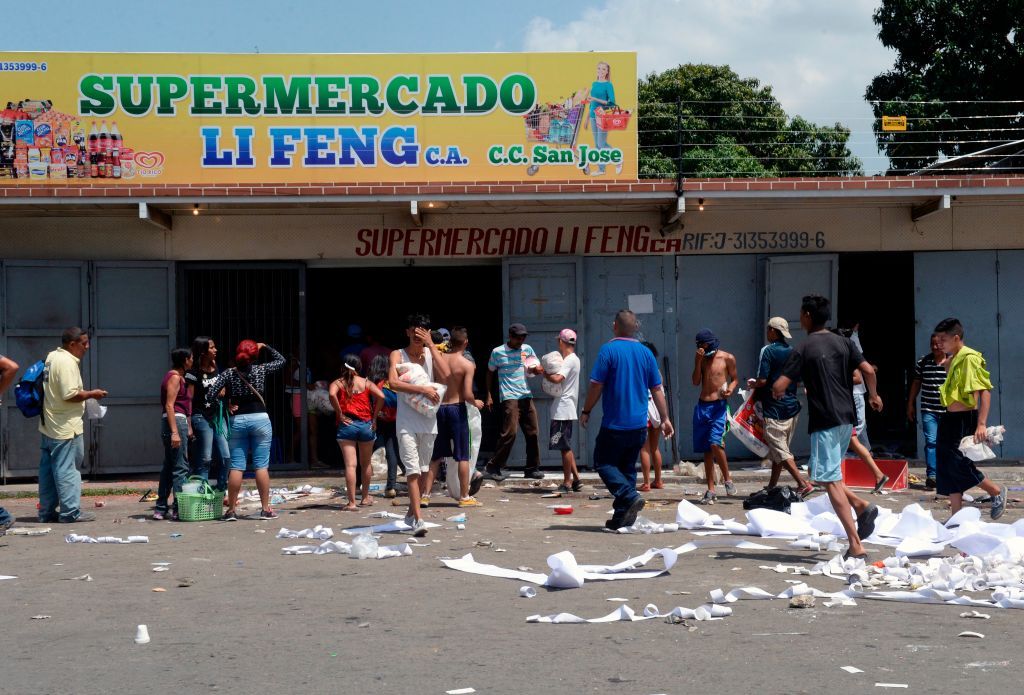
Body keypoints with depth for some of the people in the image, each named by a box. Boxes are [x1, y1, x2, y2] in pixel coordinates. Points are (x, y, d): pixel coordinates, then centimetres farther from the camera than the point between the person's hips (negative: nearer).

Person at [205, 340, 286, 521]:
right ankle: (265, 509, 3)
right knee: (261, 465, 1)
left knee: (236, 466, 3)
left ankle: (231, 510, 4)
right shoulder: (260, 370, 0)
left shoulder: (228, 373, 1)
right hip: (260, 419, -1)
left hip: (237, 421, 1)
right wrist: (265, 347, 20)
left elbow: (211, 391, -8)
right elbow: (280, 359, 15)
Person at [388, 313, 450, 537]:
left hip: (429, 419, 4)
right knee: (413, 469, -12)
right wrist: (423, 389, -23)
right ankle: (418, 520, -16)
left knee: (422, 469, 13)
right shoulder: (398, 355, -1)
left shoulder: (432, 353, 8)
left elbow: (445, 375, -12)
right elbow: (393, 382, -17)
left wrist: (431, 345, -11)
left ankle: (411, 512, 29)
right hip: (407, 420, -4)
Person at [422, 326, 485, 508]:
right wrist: (475, 403, 3)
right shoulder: (467, 365, -11)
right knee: (463, 456, 5)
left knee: (435, 455, 12)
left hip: (438, 408, 4)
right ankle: (465, 497, 8)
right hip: (457, 409, -4)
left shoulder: (438, 358, 0)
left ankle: (425, 494, 9)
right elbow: (467, 394, -16)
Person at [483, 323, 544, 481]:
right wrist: (489, 395, 8)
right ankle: (492, 468, -8)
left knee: (532, 432, 5)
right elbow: (490, 373, 12)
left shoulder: (527, 349, 10)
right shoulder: (497, 352, 1)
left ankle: (532, 469, 16)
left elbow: (538, 369, 13)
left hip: (526, 396, 5)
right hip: (509, 397, -5)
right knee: (509, 432, -15)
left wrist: (536, 369, -11)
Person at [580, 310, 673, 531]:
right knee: (627, 467, 14)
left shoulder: (609, 350, -9)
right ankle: (622, 518, 13)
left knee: (604, 463, 4)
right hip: (639, 425, 5)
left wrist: (586, 411, 2)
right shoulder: (646, 353, 5)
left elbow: (596, 385, -11)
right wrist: (665, 419, 13)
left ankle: (630, 496, -17)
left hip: (615, 424, -5)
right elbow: (657, 390, 7)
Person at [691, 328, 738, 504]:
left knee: (715, 443, -21)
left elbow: (734, 379, 8)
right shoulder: (700, 358, 11)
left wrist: (730, 389, -13)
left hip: (719, 406, -4)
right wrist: (699, 361, -7)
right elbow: (696, 382, 3)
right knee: (706, 449, 5)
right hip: (702, 406, 5)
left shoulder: (727, 358, 0)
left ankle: (727, 479, -2)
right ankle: (711, 490, 8)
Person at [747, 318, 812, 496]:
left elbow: (762, 380, -18)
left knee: (780, 452, -6)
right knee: (779, 450, 15)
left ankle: (803, 484, -16)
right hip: (792, 407, 8)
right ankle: (771, 487, 22)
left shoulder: (768, 351, -12)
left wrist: (752, 384, 3)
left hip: (774, 408, -8)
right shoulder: (792, 352, 10)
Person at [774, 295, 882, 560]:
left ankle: (856, 546, -12)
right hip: (847, 418, 7)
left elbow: (779, 387, -12)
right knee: (830, 475, 22)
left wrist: (777, 393, 12)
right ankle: (861, 506, -2)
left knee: (831, 481, -6)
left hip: (824, 421, -7)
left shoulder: (803, 349, -7)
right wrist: (874, 396, 17)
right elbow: (868, 370, -1)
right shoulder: (844, 343, 8)